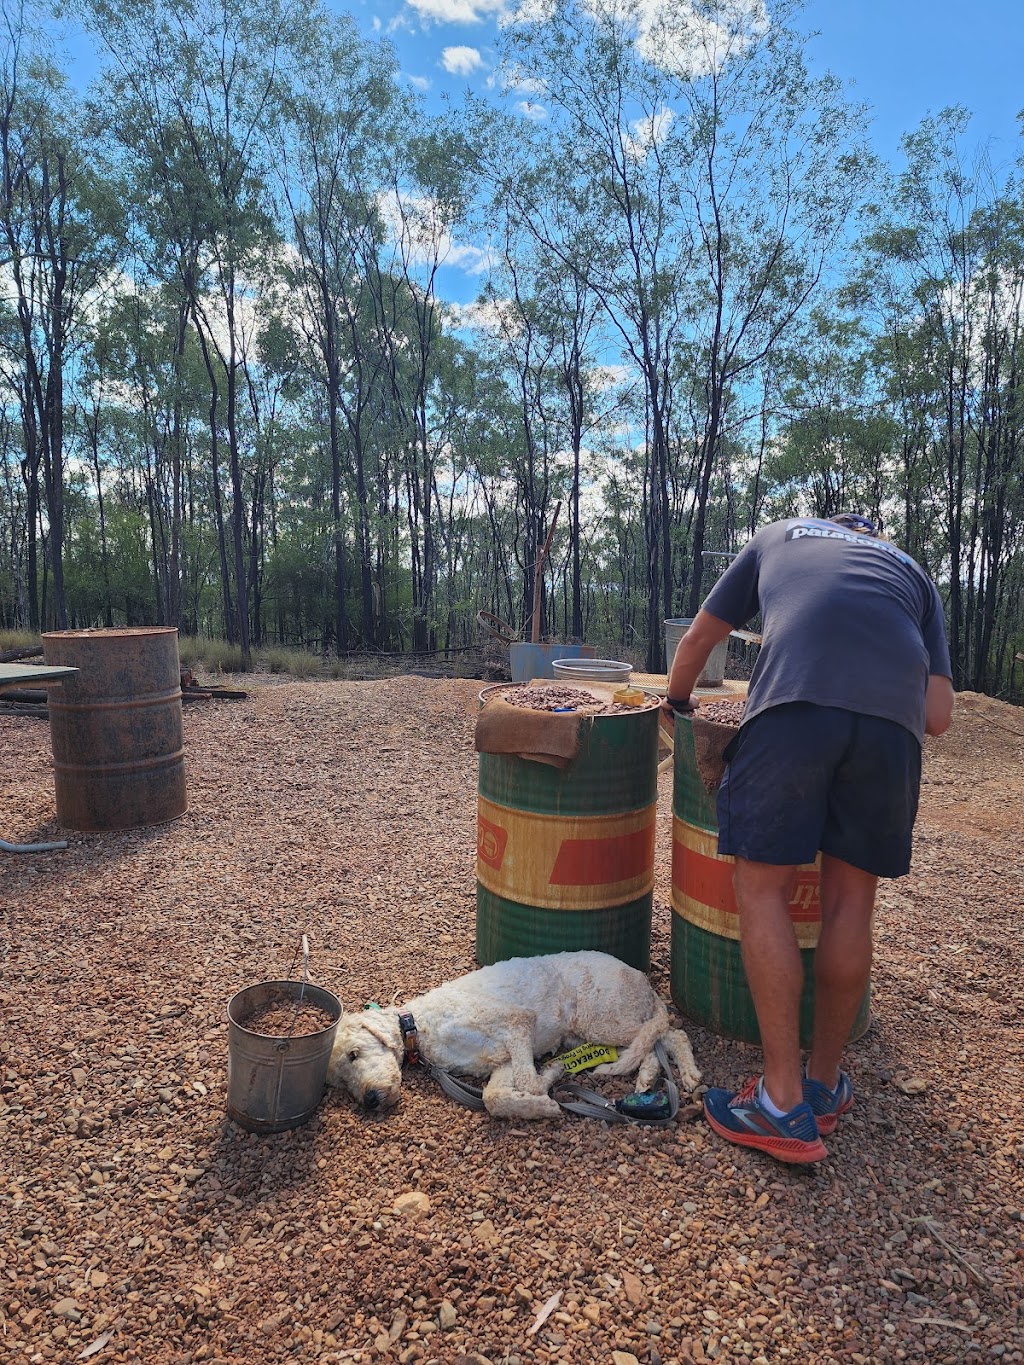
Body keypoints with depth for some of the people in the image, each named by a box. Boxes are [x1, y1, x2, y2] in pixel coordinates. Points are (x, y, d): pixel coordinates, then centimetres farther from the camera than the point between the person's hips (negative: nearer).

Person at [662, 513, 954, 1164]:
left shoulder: (781, 534, 34)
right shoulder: (914, 572, 35)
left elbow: (697, 640, 35)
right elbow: (940, 714, 22)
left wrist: (677, 699, 53)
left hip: (795, 698, -2)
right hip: (895, 713, 3)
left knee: (763, 888, 5)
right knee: (851, 897, 13)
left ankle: (784, 1105, 8)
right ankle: (826, 1083, 26)